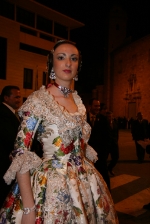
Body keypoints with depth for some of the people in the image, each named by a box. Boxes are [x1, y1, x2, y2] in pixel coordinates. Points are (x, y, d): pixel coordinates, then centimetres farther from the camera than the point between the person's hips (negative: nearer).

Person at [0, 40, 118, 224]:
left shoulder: (78, 100, 5)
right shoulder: (38, 99, -13)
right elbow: (20, 152, -17)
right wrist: (28, 208, -22)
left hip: (85, 182, 6)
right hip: (52, 183, -6)